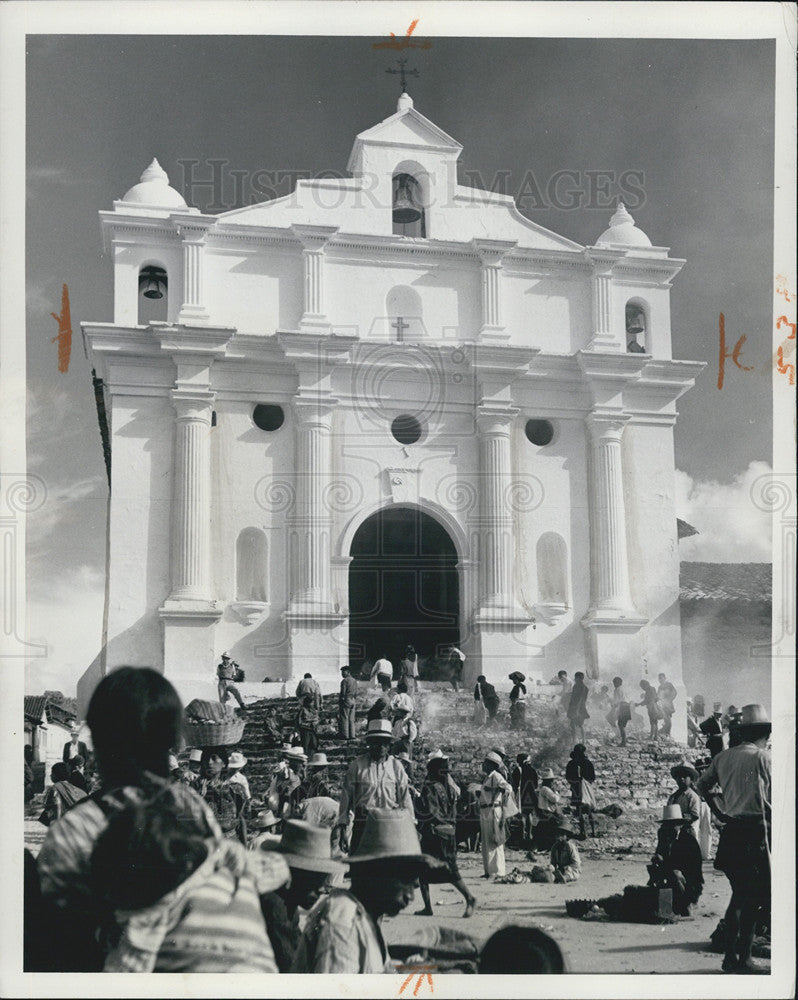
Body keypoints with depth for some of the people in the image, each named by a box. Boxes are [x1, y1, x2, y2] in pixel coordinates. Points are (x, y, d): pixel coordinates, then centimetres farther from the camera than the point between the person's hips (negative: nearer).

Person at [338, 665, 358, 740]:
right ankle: (352, 735, 8)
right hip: (353, 701, 8)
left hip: (346, 700, -8)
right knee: (351, 719, 10)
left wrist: (340, 701, -8)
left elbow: (342, 692, -15)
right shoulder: (354, 681, 13)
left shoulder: (345, 680, -11)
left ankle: (345, 735, -5)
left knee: (344, 718, -3)